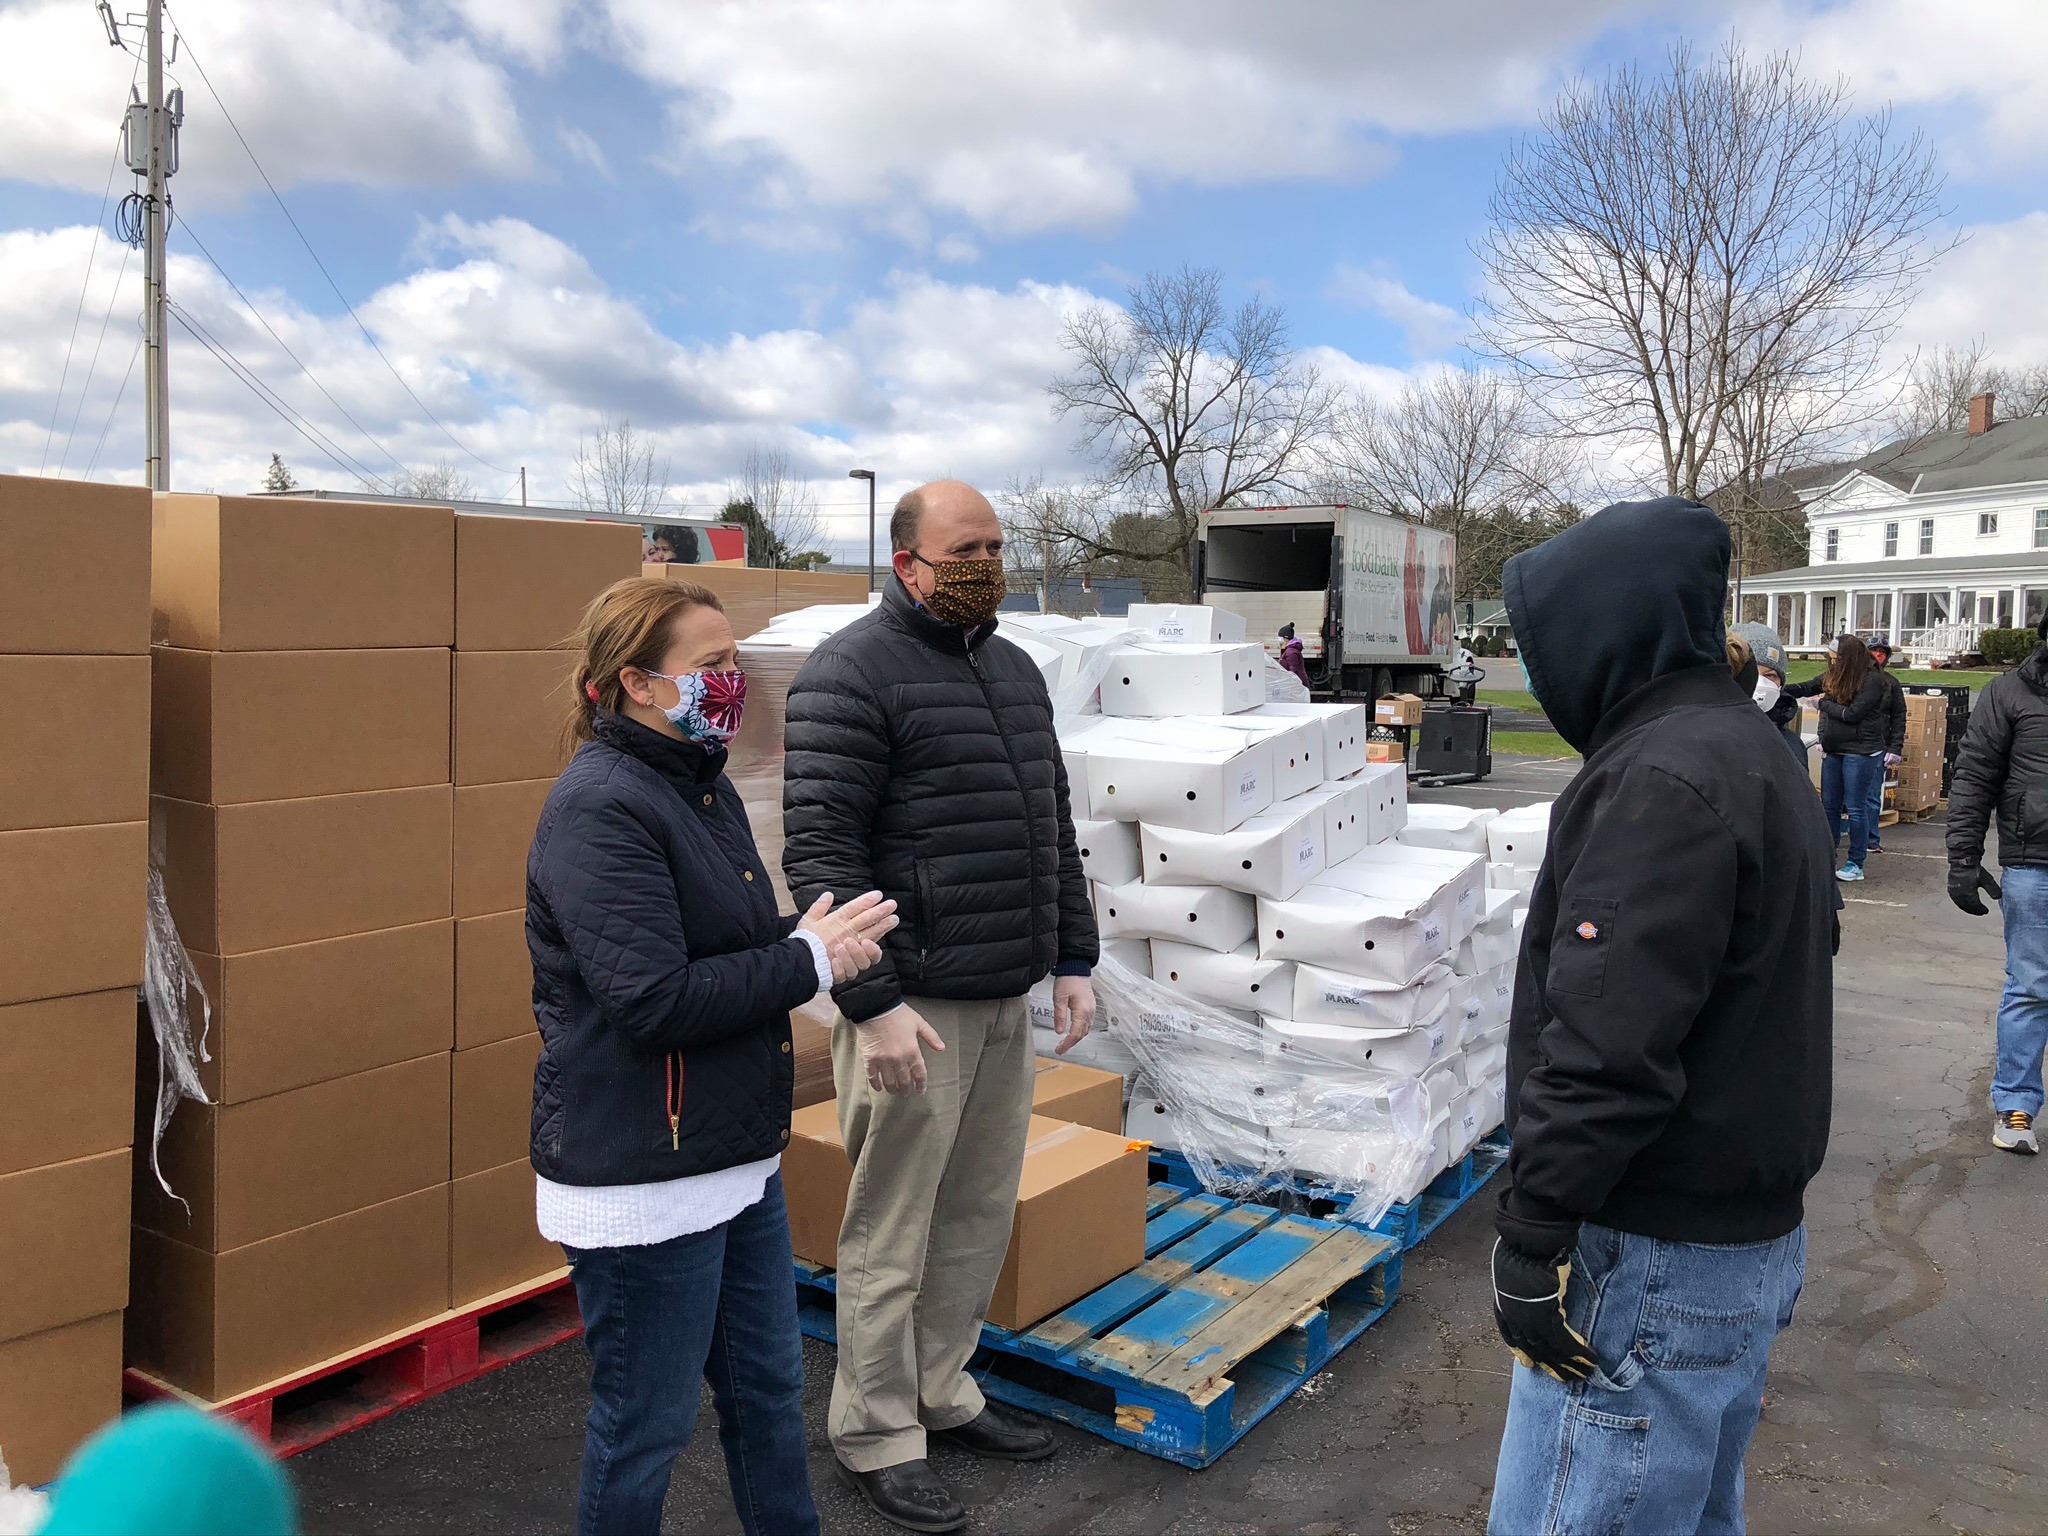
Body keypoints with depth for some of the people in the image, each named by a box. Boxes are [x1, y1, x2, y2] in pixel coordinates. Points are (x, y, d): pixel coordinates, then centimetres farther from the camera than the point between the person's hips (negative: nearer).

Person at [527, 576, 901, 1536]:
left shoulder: (702, 784, 9)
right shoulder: (600, 807, -20)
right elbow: (652, 999, -26)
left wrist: (817, 945, -6)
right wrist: (810, 962, -18)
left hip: (736, 1162, 9)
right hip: (642, 1182, -9)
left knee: (768, 1384, 22)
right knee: (646, 1424, 10)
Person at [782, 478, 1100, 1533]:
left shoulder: (1014, 671, 15)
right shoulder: (851, 674, -11)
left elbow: (1054, 826, 20)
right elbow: (817, 849, -16)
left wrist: (1073, 959, 15)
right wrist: (872, 1003, -20)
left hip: (1008, 1004, 8)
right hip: (913, 1005, -7)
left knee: (979, 1216, 16)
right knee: (892, 1233, 4)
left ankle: (942, 1390, 35)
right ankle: (875, 1435, 22)